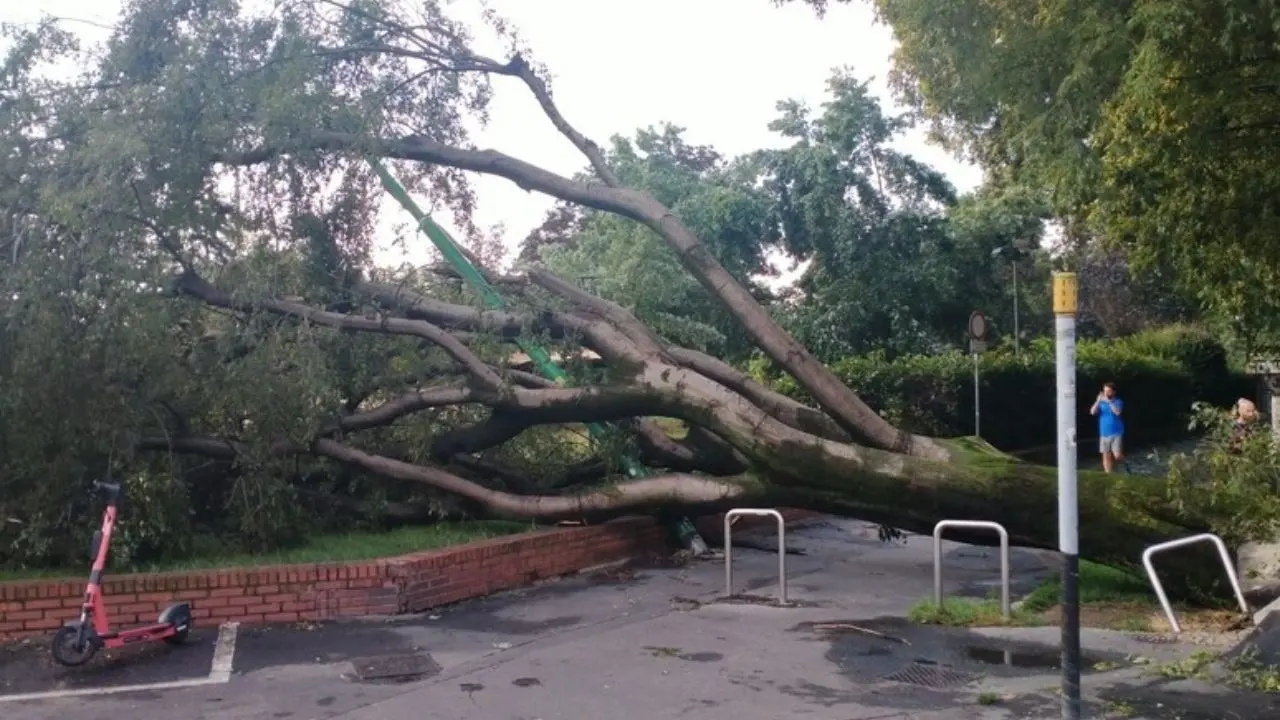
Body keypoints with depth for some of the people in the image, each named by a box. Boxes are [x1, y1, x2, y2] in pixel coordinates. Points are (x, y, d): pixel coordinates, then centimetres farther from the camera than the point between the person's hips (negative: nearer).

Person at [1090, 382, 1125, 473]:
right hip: (1104, 434, 3)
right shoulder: (1101, 403, 7)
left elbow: (1117, 412, -21)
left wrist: (1109, 401, -26)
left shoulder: (1118, 402, -2)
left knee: (1117, 456, -8)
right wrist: (1098, 401, -19)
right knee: (1106, 456, 2)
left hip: (1116, 433, -3)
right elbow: (1092, 412, -7)